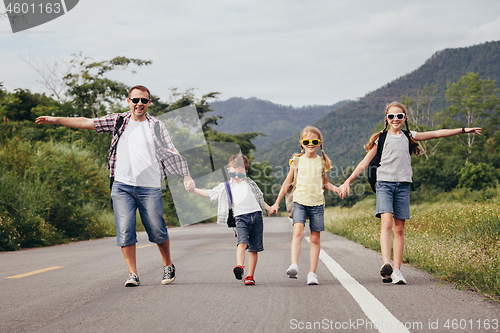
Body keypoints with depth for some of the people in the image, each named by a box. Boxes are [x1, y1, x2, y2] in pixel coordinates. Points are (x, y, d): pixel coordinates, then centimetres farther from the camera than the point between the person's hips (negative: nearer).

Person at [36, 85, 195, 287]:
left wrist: (186, 176, -5)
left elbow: (172, 152, 4)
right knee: (125, 231, -6)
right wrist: (56, 120, 4)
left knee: (157, 231, 3)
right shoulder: (118, 121, 9)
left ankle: (168, 266, 26)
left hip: (149, 188, -1)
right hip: (122, 186, 1)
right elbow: (87, 123, 8)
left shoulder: (156, 125, 5)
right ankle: (132, 274, 2)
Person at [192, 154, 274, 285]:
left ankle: (250, 276, 5)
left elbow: (259, 198, 27)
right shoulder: (225, 187, 15)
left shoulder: (249, 183, 19)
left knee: (254, 249, 0)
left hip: (256, 215, 2)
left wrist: (269, 208, 20)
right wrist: (194, 189, 11)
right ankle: (239, 266, -43)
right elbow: (209, 193, 17)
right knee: (242, 242, -27)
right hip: (241, 218, -2)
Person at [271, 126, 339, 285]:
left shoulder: (322, 161, 10)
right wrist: (277, 203, 11)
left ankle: (312, 273, 6)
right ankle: (294, 266, -33)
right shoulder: (297, 160, 6)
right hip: (299, 201, -2)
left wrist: (337, 189, 0)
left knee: (315, 238, 2)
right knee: (298, 231, -23)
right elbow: (287, 183, 12)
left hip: (317, 203, 2)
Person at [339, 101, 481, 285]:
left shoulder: (409, 137, 13)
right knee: (386, 222, -20)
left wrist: (463, 130, 14)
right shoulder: (381, 138, 8)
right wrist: (347, 181, 2)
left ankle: (396, 270, 4)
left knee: (399, 228, 1)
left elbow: (435, 134, 14)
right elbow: (364, 163, 8)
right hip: (384, 183, -3)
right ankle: (386, 264, -33)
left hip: (403, 185, 3)